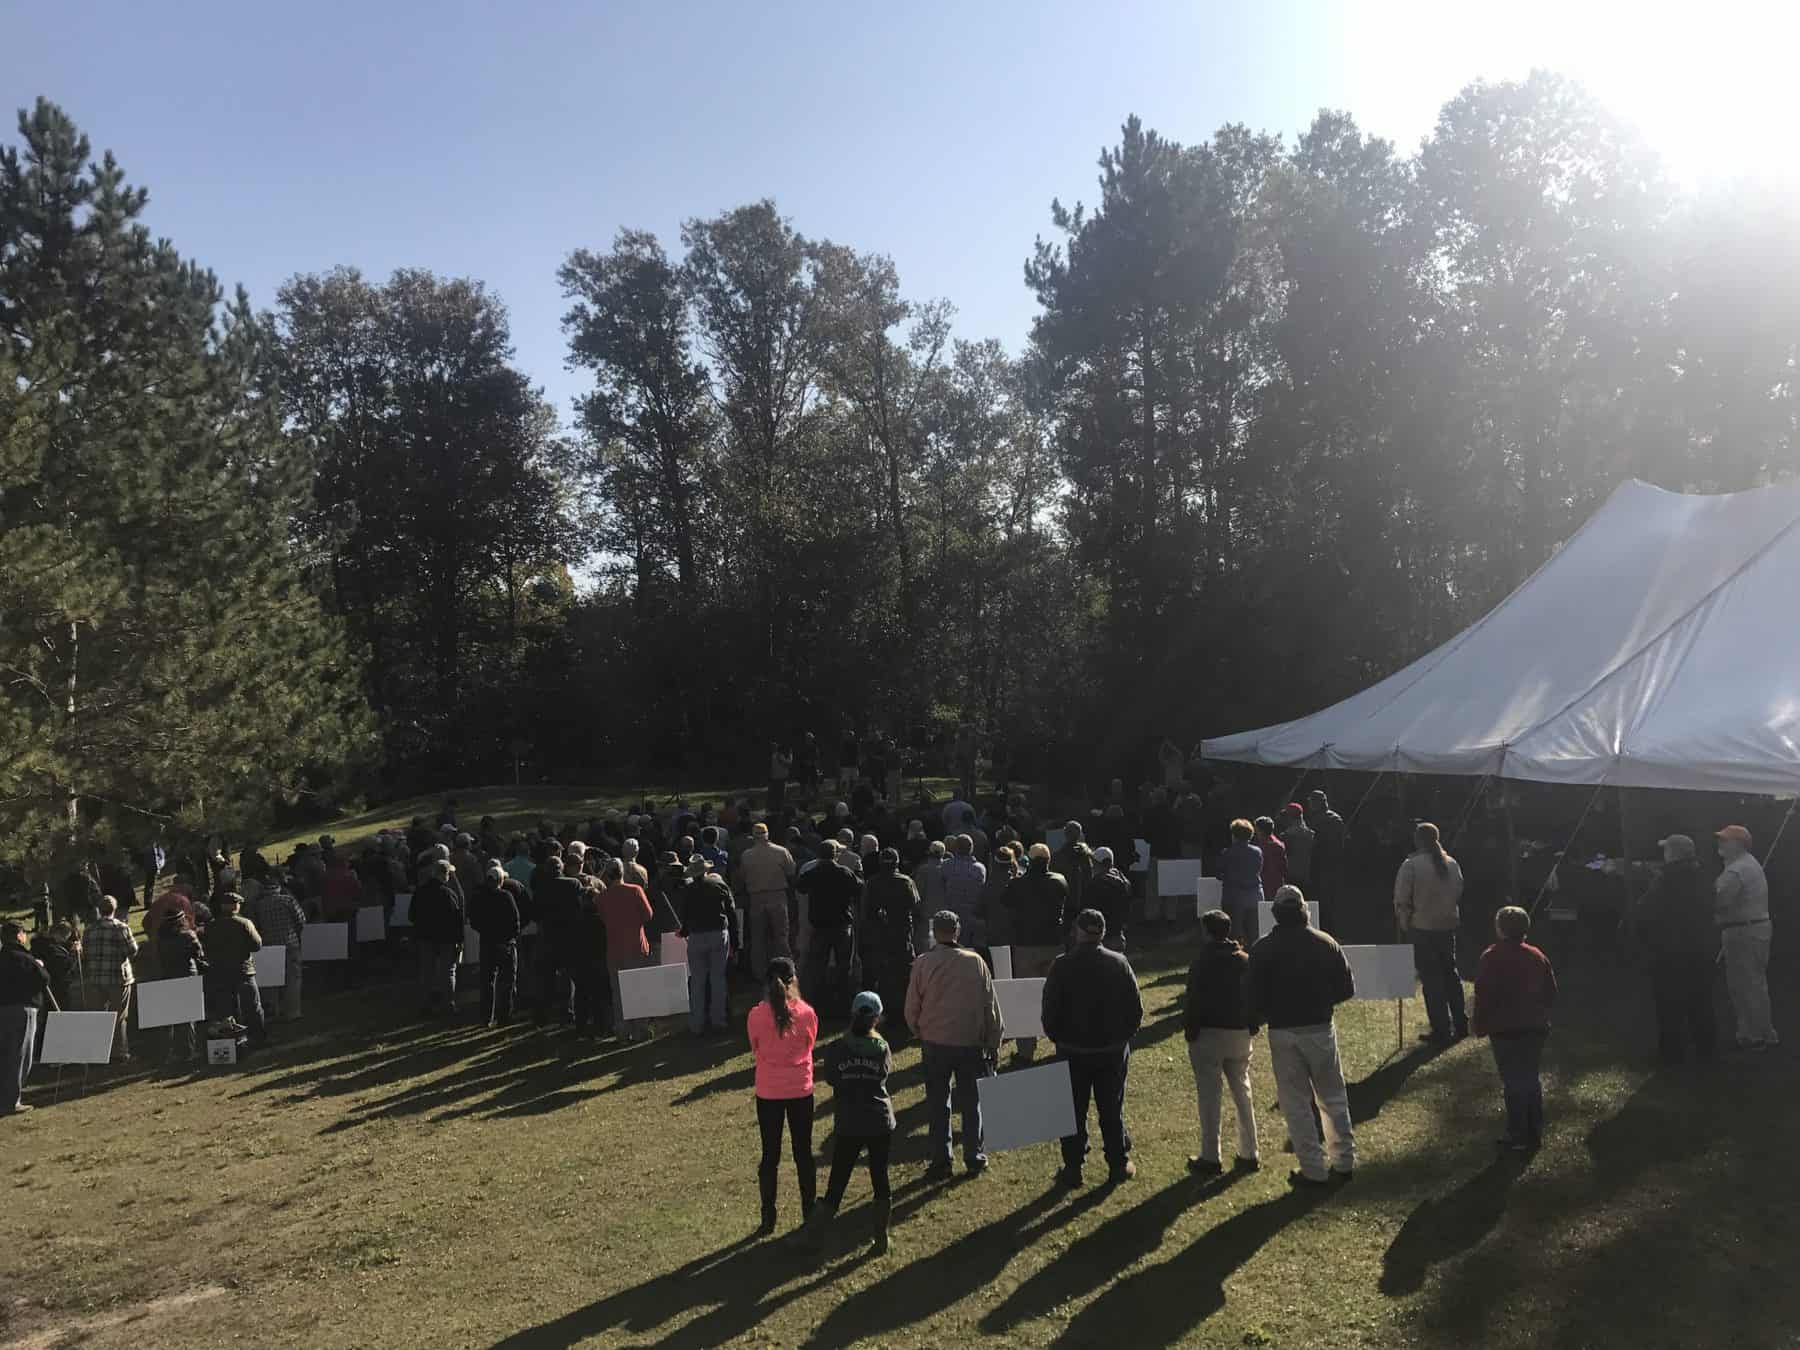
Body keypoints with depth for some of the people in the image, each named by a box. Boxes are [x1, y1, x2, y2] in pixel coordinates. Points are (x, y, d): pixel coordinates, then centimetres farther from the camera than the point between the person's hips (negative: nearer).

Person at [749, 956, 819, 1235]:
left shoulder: (756, 1015, -15)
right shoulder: (806, 1013, -14)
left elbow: (755, 1050, 1)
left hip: (768, 1093, 0)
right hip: (801, 1091, 0)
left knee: (770, 1155, 13)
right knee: (804, 1153, 14)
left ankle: (768, 1219, 20)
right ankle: (810, 1214, 24)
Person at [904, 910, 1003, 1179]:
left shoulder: (923, 964, -9)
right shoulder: (975, 962, -7)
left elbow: (911, 1009, -2)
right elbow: (991, 1006, -2)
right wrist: (993, 1043, 8)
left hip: (935, 1044, 0)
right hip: (971, 1043, 1)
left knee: (938, 1105, 10)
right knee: (971, 1102, 14)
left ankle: (940, 1163, 14)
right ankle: (974, 1159, 20)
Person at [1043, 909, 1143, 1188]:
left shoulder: (1062, 966, -11)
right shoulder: (1119, 964, -5)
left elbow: (1050, 1010, -7)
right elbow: (1136, 1008, 0)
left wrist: (1058, 1038, 9)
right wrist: (1124, 1036, 14)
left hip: (1073, 1052, -2)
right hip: (1113, 1051, 2)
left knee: (1074, 1112, 8)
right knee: (1112, 1110, 13)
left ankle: (1072, 1167, 12)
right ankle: (1119, 1164, 20)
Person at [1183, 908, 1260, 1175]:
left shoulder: (1202, 963, -14)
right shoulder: (1246, 961, 3)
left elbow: (1194, 1002, -14)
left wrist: (1189, 1030, -5)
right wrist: (1251, 1026, 14)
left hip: (1208, 1035, -5)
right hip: (1240, 1034, 5)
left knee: (1209, 1098, 1)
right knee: (1242, 1094, 15)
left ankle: (1210, 1158, 4)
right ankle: (1249, 1154, 20)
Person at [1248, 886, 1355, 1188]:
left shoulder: (1263, 948, -8)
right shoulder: (1326, 943, -2)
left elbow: (1255, 996, -9)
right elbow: (1346, 989, 2)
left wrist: (1256, 1021, 10)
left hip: (1282, 1032, -2)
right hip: (1320, 1029, 2)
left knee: (1296, 1103, 6)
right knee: (1333, 1097, 16)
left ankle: (1313, 1169, 10)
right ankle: (1344, 1161, 22)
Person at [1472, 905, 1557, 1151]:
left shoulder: (1492, 958, -14)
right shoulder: (1537, 956, 2)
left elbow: (1483, 997, -13)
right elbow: (1551, 992, 9)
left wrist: (1481, 1027, -2)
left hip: (1504, 1030, -5)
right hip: (1535, 1028, 5)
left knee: (1513, 1083, 1)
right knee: (1531, 1079, 16)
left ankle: (1518, 1136, 5)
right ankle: (1535, 1133, 22)